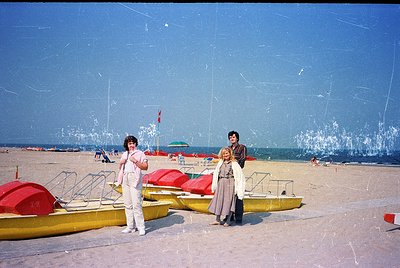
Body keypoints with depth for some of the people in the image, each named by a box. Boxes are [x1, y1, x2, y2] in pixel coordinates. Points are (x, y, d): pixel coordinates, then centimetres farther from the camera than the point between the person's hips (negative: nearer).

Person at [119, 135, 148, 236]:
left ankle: (141, 227, -9)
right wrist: (121, 163, 4)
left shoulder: (140, 154, 1)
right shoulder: (124, 154, 20)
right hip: (125, 180, 7)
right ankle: (130, 226, 15)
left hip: (135, 180, -6)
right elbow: (120, 168, 26)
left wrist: (135, 161, -16)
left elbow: (145, 167, -6)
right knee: (127, 204, 8)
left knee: (136, 204, -12)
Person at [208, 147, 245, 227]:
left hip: (230, 184, -5)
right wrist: (214, 186, 11)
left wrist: (238, 187, -10)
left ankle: (228, 220, 9)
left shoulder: (234, 164, -4)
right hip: (221, 184, 5)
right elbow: (216, 174, 15)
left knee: (229, 201, -1)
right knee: (218, 200, 7)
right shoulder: (220, 163, 10)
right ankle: (217, 219, 17)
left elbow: (240, 175, -5)